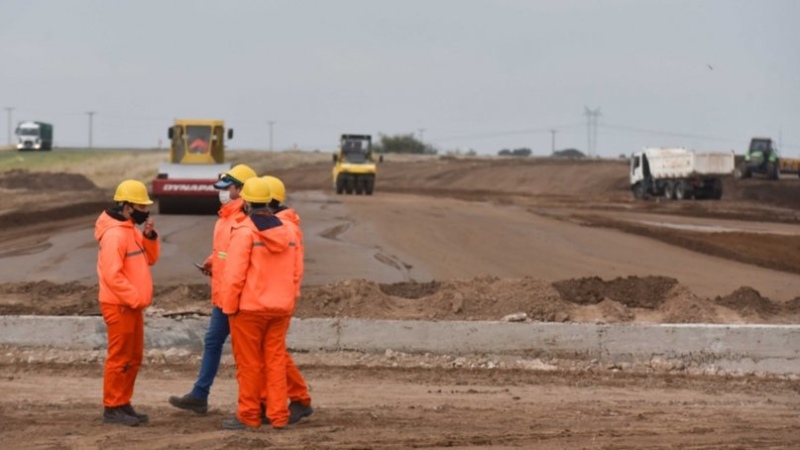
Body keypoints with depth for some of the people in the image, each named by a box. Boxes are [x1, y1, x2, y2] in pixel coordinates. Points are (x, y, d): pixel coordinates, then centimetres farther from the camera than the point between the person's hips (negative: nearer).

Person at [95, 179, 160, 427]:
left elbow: (149, 259, 16)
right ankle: (112, 408, 1)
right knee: (119, 358, -5)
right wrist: (135, 299, -21)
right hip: (120, 306, -10)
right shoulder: (114, 234, -19)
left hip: (132, 305, 10)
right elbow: (112, 274, -25)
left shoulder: (130, 230, 14)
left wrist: (150, 236, -1)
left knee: (134, 358, 14)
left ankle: (124, 404, 21)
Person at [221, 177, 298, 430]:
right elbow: (294, 273, 11)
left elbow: (235, 275, -16)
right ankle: (278, 416, 9)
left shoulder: (245, 231, -13)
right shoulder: (287, 231, 8)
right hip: (281, 308, 6)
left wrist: (229, 307, -8)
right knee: (276, 361, 10)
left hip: (249, 308, -6)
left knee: (249, 364, 3)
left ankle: (249, 416, 9)